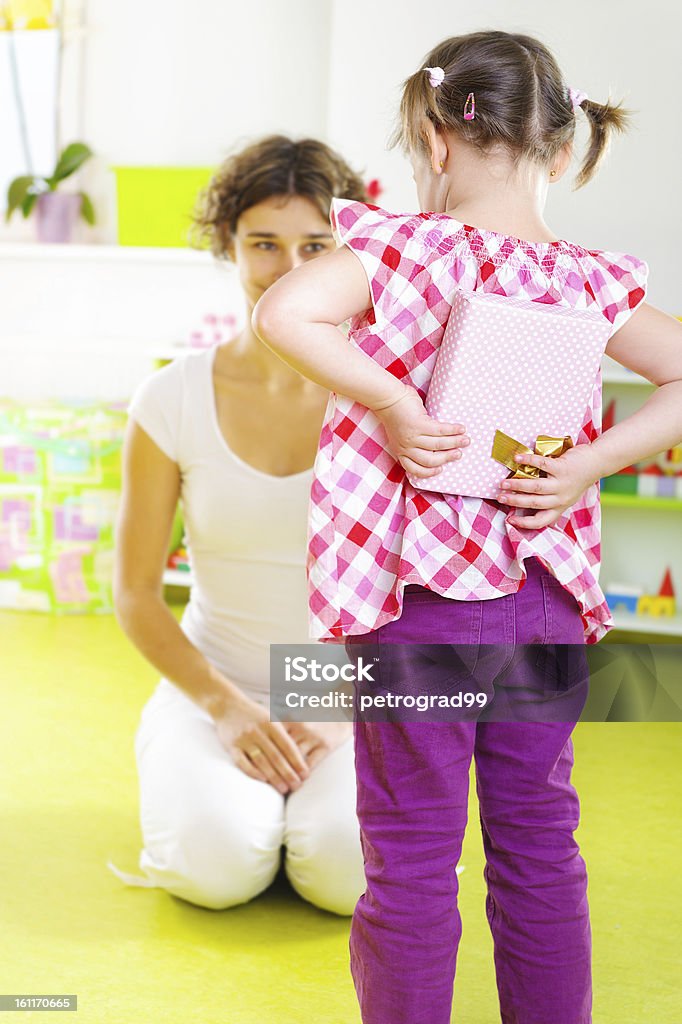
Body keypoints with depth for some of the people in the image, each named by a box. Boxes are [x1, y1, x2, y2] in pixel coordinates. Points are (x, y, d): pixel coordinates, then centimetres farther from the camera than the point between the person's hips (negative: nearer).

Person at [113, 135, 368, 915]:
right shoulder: (172, 400, -6)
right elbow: (136, 593, -1)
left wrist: (348, 711, -13)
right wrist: (226, 708, -13)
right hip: (214, 688, 0)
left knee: (351, 867, -25)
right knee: (218, 864, -27)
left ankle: (320, 792, 10)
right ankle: (200, 783, 9)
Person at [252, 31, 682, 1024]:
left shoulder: (411, 247, -11)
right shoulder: (590, 281, 0)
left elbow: (285, 313, -25)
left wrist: (390, 401, -18)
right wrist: (588, 465, -5)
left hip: (418, 594, -4)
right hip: (546, 603, 4)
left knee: (412, 857, 9)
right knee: (540, 845, 18)